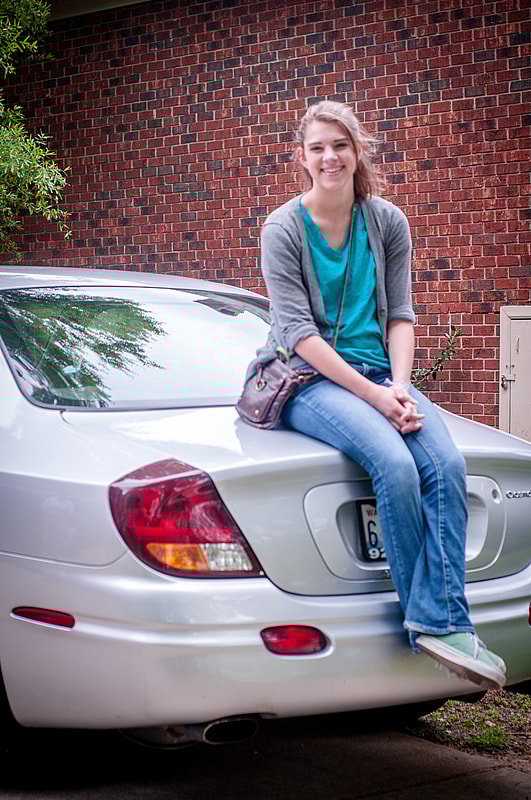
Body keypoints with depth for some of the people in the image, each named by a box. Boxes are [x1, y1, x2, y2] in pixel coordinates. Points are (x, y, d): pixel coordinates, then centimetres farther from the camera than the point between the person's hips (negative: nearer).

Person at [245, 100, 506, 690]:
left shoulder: (388, 222, 10)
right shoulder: (284, 228, -3)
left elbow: (400, 314, 9)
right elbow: (298, 331, -10)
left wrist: (400, 387, -10)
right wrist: (373, 396, -18)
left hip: (378, 373, 4)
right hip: (310, 378, -4)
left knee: (446, 464, -25)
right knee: (394, 462, -32)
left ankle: (438, 623, -26)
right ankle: (434, 617, -19)